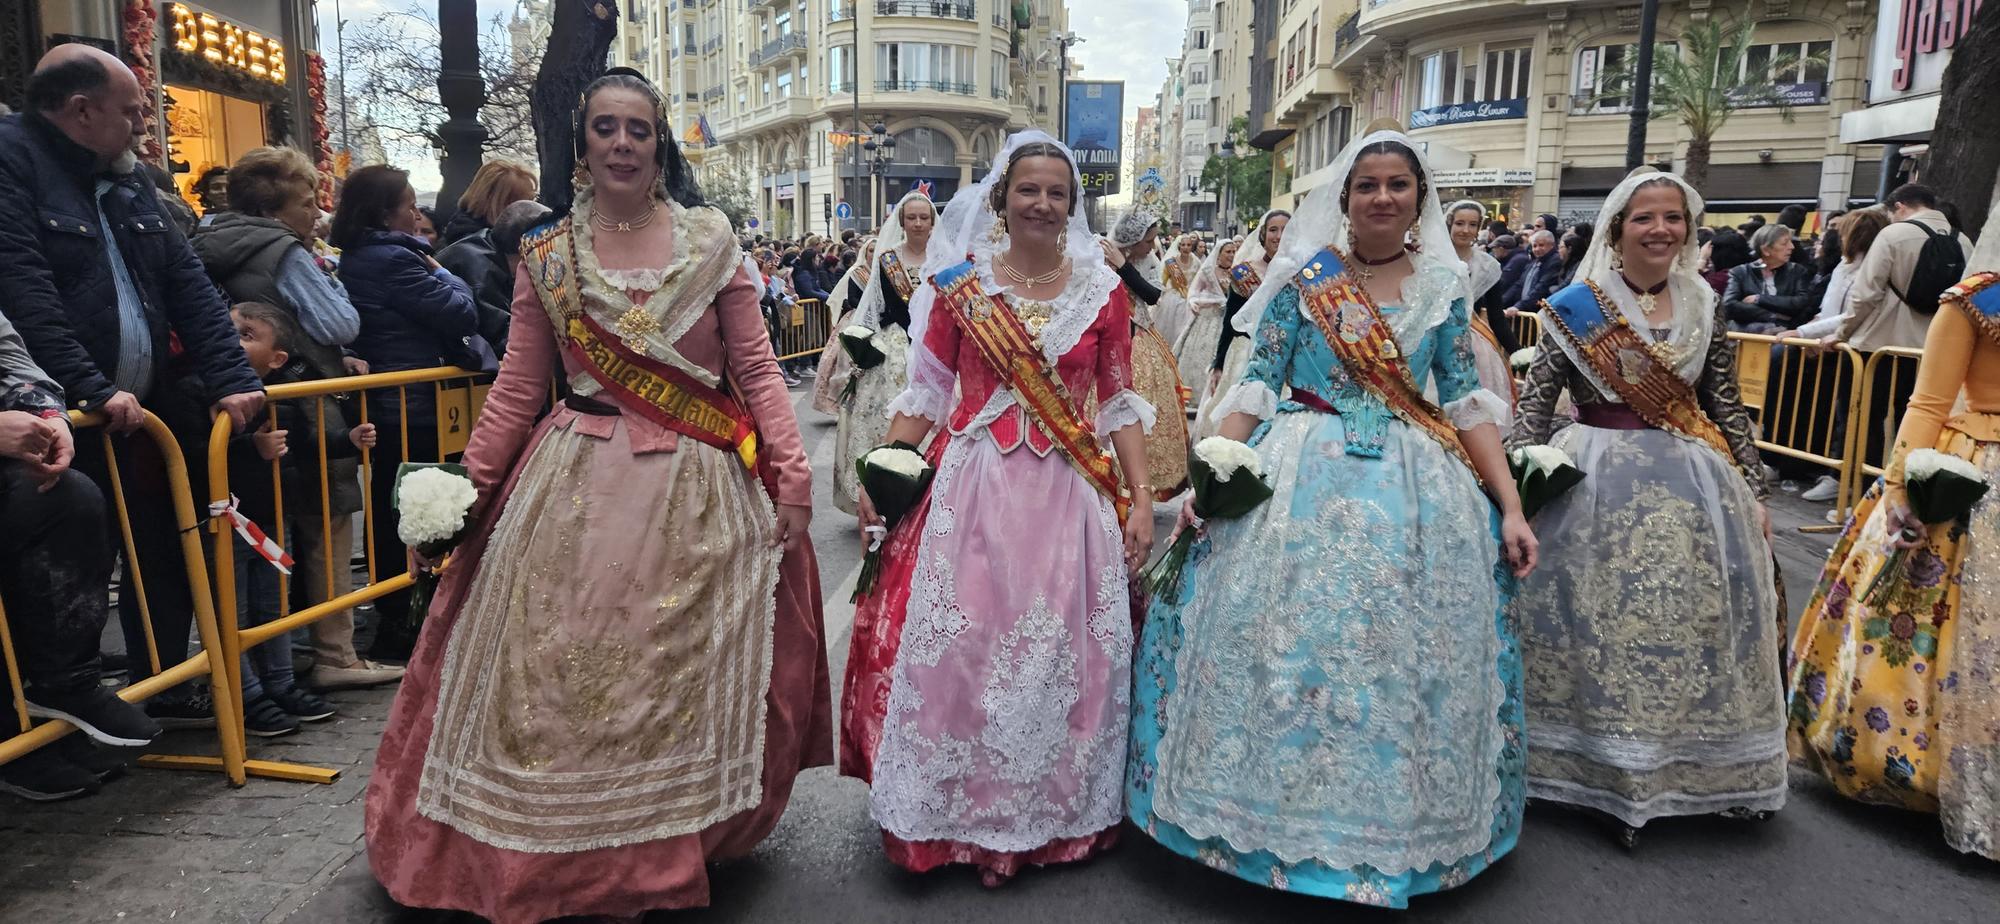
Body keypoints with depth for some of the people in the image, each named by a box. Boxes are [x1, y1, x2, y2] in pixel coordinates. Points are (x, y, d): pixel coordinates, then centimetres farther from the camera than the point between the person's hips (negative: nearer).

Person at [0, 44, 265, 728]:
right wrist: (91, 388, -28)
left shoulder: (127, 180, 14)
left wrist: (230, 380, -3)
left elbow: (189, 285, 8)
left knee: (165, 557, 15)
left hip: (148, 413, 8)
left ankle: (164, 691, 30)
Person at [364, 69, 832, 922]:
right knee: (558, 670, 3)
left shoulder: (711, 239, 3)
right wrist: (467, 485, -2)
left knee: (683, 674, 5)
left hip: (697, 494, -1)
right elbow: (518, 388, 6)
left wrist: (792, 475, -8)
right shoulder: (546, 253, 6)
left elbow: (756, 371, 0)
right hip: (576, 490, 1)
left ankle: (679, 840, 26)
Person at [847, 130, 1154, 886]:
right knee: (957, 649, 2)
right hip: (972, 488, 0)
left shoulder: (1102, 291, 4)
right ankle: (960, 811, 23)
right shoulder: (962, 281, 2)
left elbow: (1119, 404, 7)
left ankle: (1055, 812, 27)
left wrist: (1141, 499, 1)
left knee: (1062, 655, 6)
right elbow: (927, 390, 4)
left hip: (1069, 496, 1)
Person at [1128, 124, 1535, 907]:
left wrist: (1511, 505, 1)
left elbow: (1467, 401, 7)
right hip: (1302, 481, -2)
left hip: (1415, 490, 2)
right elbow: (1258, 382, -2)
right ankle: (1279, 809, 19)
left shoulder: (1444, 286, 7)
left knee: (1406, 657, 5)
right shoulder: (1303, 275, 1)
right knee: (1287, 642, -1)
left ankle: (1391, 825, 25)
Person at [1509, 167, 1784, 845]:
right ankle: (1601, 768, 16)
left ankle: (1701, 771, 25)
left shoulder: (1704, 308, 8)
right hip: (1598, 482, -3)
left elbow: (1729, 408, 11)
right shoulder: (1576, 306, -2)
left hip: (1692, 485, 3)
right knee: (1599, 620, 0)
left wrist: (1752, 493, 8)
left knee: (1691, 621, 7)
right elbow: (1535, 400, -3)